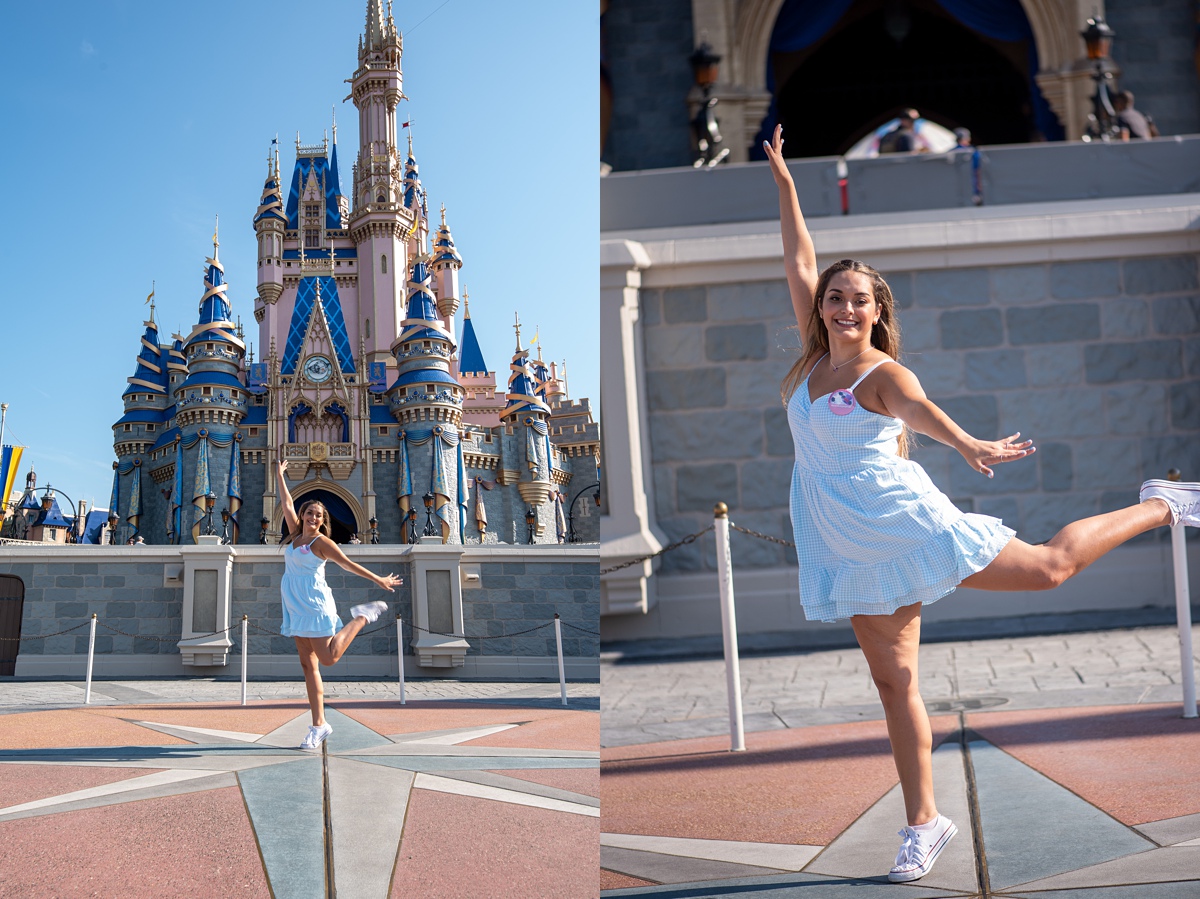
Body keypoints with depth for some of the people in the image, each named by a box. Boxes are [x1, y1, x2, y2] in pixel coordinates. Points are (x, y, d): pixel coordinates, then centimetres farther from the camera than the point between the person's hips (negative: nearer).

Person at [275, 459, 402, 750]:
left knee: (328, 658, -11)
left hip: (314, 605, -6)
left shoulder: (321, 542, -7)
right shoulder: (295, 533, 10)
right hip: (296, 607, 6)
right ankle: (318, 725, 5)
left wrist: (379, 580, -6)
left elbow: (348, 564, -5)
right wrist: (279, 475, 23)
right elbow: (287, 503, 18)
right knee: (308, 665, 4)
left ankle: (362, 617, 11)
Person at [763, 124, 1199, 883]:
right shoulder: (815, 354, 5)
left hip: (902, 521, -5)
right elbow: (799, 259, 9)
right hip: (851, 549, 5)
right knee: (894, 681, 8)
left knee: (1049, 567, 5)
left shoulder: (884, 374, -11)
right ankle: (924, 822, 17)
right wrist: (784, 181, 10)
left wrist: (969, 445, -51)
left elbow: (921, 410, -33)